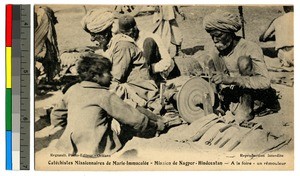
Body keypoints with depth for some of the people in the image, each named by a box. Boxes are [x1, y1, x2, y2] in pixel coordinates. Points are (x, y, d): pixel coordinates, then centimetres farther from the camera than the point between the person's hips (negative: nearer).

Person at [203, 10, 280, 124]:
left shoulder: (250, 48, -22)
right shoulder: (215, 54, -4)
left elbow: (265, 81, -35)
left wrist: (231, 79, -44)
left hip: (260, 92, -7)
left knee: (243, 60, -30)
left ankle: (245, 110, -24)